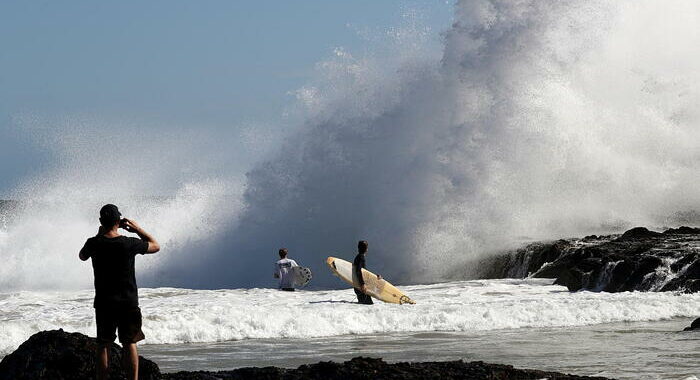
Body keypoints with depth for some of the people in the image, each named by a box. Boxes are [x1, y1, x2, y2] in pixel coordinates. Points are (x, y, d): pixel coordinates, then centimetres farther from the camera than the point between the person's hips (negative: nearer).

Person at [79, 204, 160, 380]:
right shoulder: (129, 244, -13)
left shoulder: (94, 243, -8)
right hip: (128, 302, -1)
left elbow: (82, 256, 17)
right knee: (129, 344, 6)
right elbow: (155, 246, 5)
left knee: (103, 345, 8)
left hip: (103, 302, 1)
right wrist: (138, 229, 9)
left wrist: (99, 234, 18)